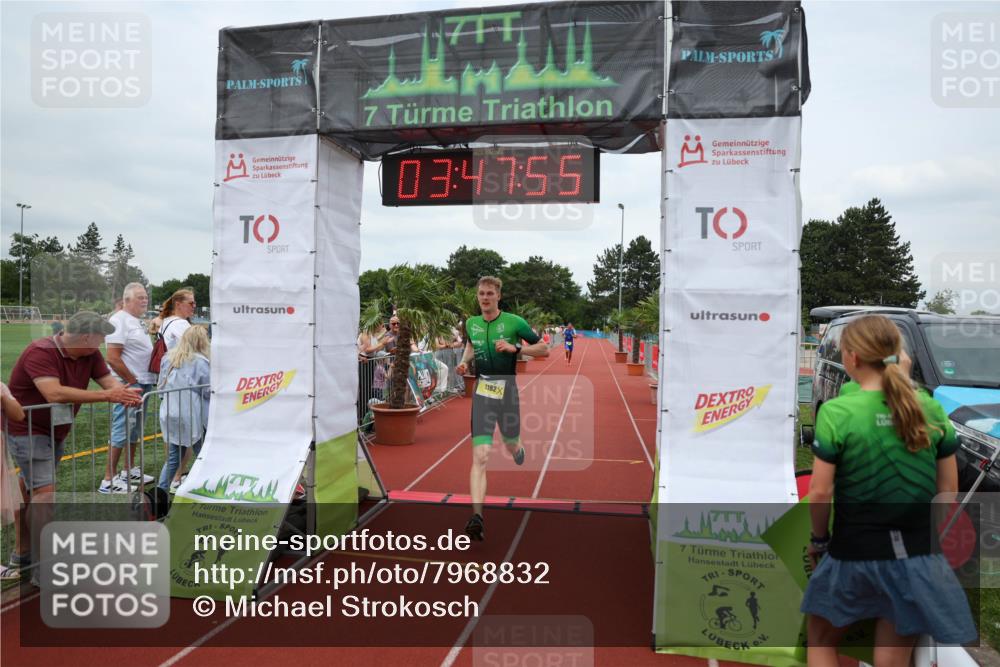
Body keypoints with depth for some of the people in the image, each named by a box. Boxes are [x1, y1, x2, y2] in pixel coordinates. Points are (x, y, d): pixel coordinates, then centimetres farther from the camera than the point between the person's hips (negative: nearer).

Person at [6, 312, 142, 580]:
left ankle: (21, 554, 30)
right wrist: (105, 396, -37)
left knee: (31, 492, 18)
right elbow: (55, 393, -38)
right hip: (27, 430, -8)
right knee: (44, 492, -15)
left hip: (55, 432, 8)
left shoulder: (90, 355, -3)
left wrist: (124, 393, -31)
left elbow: (109, 380, -7)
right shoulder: (40, 353, -27)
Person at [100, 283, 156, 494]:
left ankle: (130, 470, 31)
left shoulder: (137, 321, 15)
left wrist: (145, 381, 12)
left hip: (142, 383, 10)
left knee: (135, 429, 18)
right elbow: (113, 358, -21)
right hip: (128, 385, -10)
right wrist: (133, 381, -16)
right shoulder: (119, 320, -14)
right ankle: (109, 480, 0)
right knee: (121, 430, -6)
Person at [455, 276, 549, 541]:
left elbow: (544, 349, 0)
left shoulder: (514, 322, -4)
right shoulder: (471, 324, 7)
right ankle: (477, 517, -18)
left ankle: (518, 450, 59)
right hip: (481, 392, 1)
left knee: (512, 447, 19)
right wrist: (465, 361, 9)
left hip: (506, 390, -1)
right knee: (480, 457, -13)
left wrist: (515, 348, -14)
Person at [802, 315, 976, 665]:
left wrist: (819, 538, 2)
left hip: (854, 551, -4)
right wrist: (930, 536, 18)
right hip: (917, 554, 4)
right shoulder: (931, 408, -3)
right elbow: (948, 488, 3)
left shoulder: (835, 412, -16)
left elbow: (820, 492, -15)